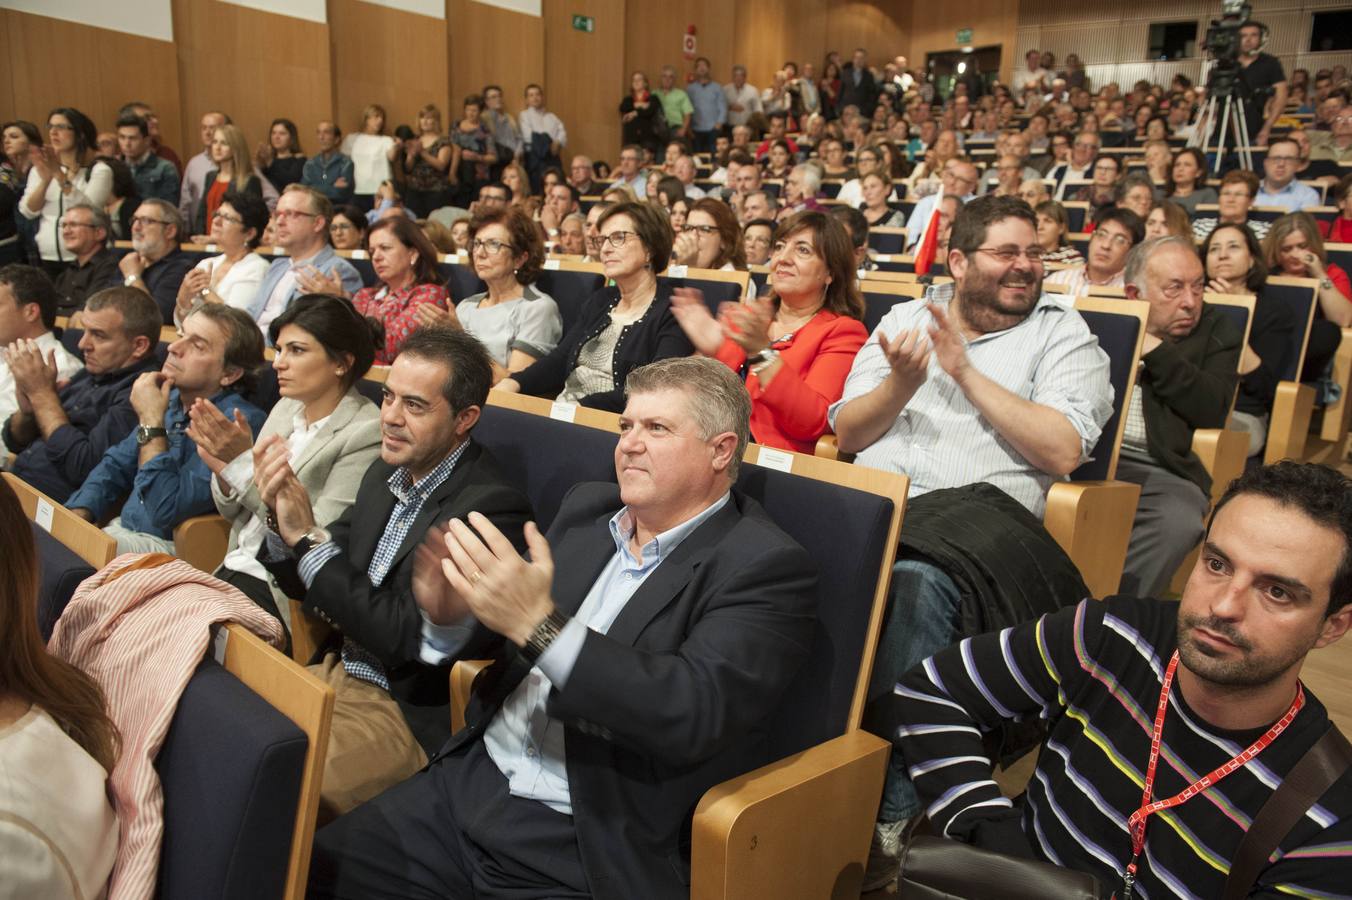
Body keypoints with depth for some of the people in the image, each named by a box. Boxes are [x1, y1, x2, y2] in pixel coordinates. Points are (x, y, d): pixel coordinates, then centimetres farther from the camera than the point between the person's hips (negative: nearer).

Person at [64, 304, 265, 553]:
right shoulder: (171, 397, 6)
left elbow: (165, 512, -25)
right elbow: (115, 465, 17)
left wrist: (151, 422, -20)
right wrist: (75, 516, 0)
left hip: (170, 546, -7)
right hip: (122, 528, 8)